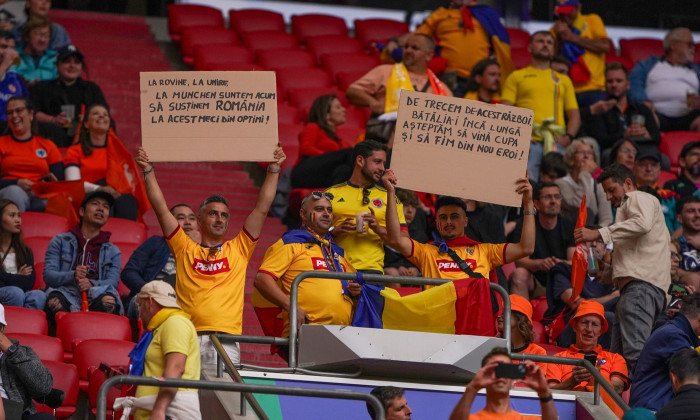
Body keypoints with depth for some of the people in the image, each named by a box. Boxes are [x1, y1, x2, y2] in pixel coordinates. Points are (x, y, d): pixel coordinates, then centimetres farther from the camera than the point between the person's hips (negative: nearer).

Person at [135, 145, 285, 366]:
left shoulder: (238, 249, 20)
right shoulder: (185, 249, 18)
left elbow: (262, 209, 19)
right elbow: (161, 208, 15)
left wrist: (273, 170, 18)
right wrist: (148, 171, 12)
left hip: (226, 339, 0)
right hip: (188, 338, 0)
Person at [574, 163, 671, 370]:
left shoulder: (639, 199, 7)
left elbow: (643, 224, -18)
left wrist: (599, 234, -20)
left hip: (641, 285, -11)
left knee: (634, 353, -24)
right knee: (617, 355, 2)